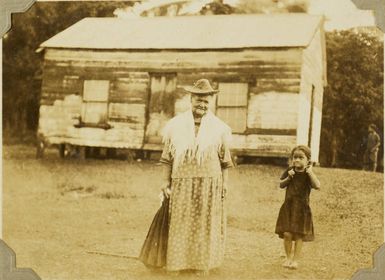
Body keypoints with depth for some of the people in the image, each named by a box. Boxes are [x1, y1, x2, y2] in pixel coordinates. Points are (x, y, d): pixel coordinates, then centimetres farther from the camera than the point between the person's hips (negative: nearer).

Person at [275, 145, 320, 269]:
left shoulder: (308, 174, -9)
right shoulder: (290, 170, 2)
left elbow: (317, 186, -25)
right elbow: (281, 185, 6)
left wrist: (310, 171, -27)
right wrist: (288, 177, -11)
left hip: (302, 208, -3)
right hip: (288, 205, 3)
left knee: (299, 235, 2)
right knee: (287, 234, 1)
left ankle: (295, 259, 16)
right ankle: (288, 257, 20)